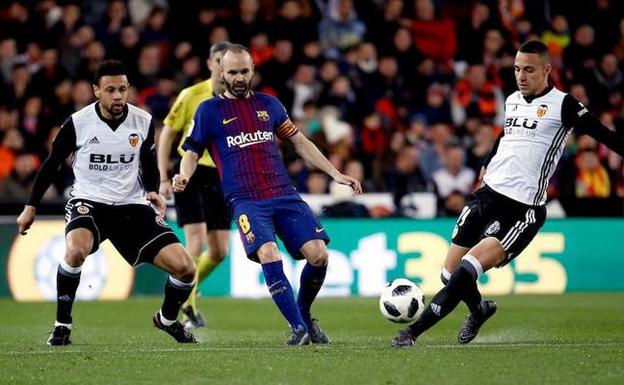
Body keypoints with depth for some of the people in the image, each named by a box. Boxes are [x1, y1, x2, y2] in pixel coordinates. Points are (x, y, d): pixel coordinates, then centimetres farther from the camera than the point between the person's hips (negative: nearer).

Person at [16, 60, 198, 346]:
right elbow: (51, 164, 4)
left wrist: (153, 191, -4)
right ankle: (62, 324, -17)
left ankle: (167, 319, 23)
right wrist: (30, 207, 8)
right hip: (89, 201, -3)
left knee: (184, 268, -9)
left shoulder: (143, 122, -3)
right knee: (76, 250, -38)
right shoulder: (77, 123, -10)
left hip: (132, 205, 3)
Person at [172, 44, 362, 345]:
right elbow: (192, 152, 11)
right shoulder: (209, 110, 7)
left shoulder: (268, 104, 15)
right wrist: (184, 175, -12)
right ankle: (299, 328, -18)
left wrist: (335, 174, 17)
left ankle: (304, 314, 14)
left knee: (318, 254, -13)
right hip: (245, 200, -3)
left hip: (284, 195, 3)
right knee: (268, 255, -28)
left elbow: (300, 142, 22)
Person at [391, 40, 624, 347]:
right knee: (450, 272, 7)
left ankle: (414, 331, -17)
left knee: (467, 269, -21)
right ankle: (479, 310, 39)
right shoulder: (512, 101, 14)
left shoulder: (562, 105, -5)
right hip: (488, 194, 7)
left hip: (522, 209, -7)